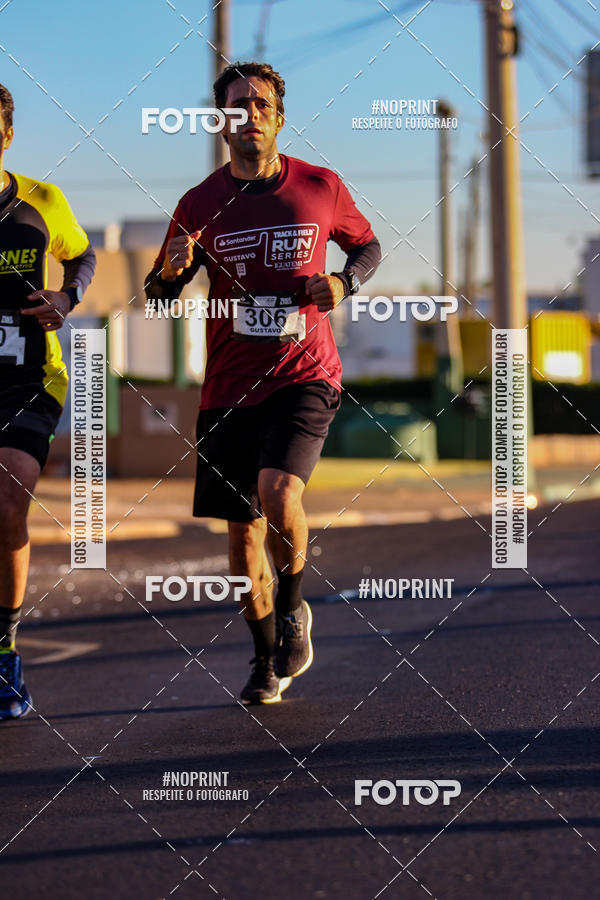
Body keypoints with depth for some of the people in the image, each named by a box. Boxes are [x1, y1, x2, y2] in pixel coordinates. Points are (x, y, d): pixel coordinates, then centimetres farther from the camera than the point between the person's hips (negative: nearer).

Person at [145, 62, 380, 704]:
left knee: (277, 492, -25)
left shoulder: (321, 189, -1)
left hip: (306, 376, -2)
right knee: (242, 531, 7)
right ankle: (267, 660, 26)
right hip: (229, 384, 3)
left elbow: (368, 247, 17)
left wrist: (345, 282, -5)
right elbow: (157, 300, 10)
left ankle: (293, 609, 3)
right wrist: (171, 271, -14)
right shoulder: (199, 205, 2)